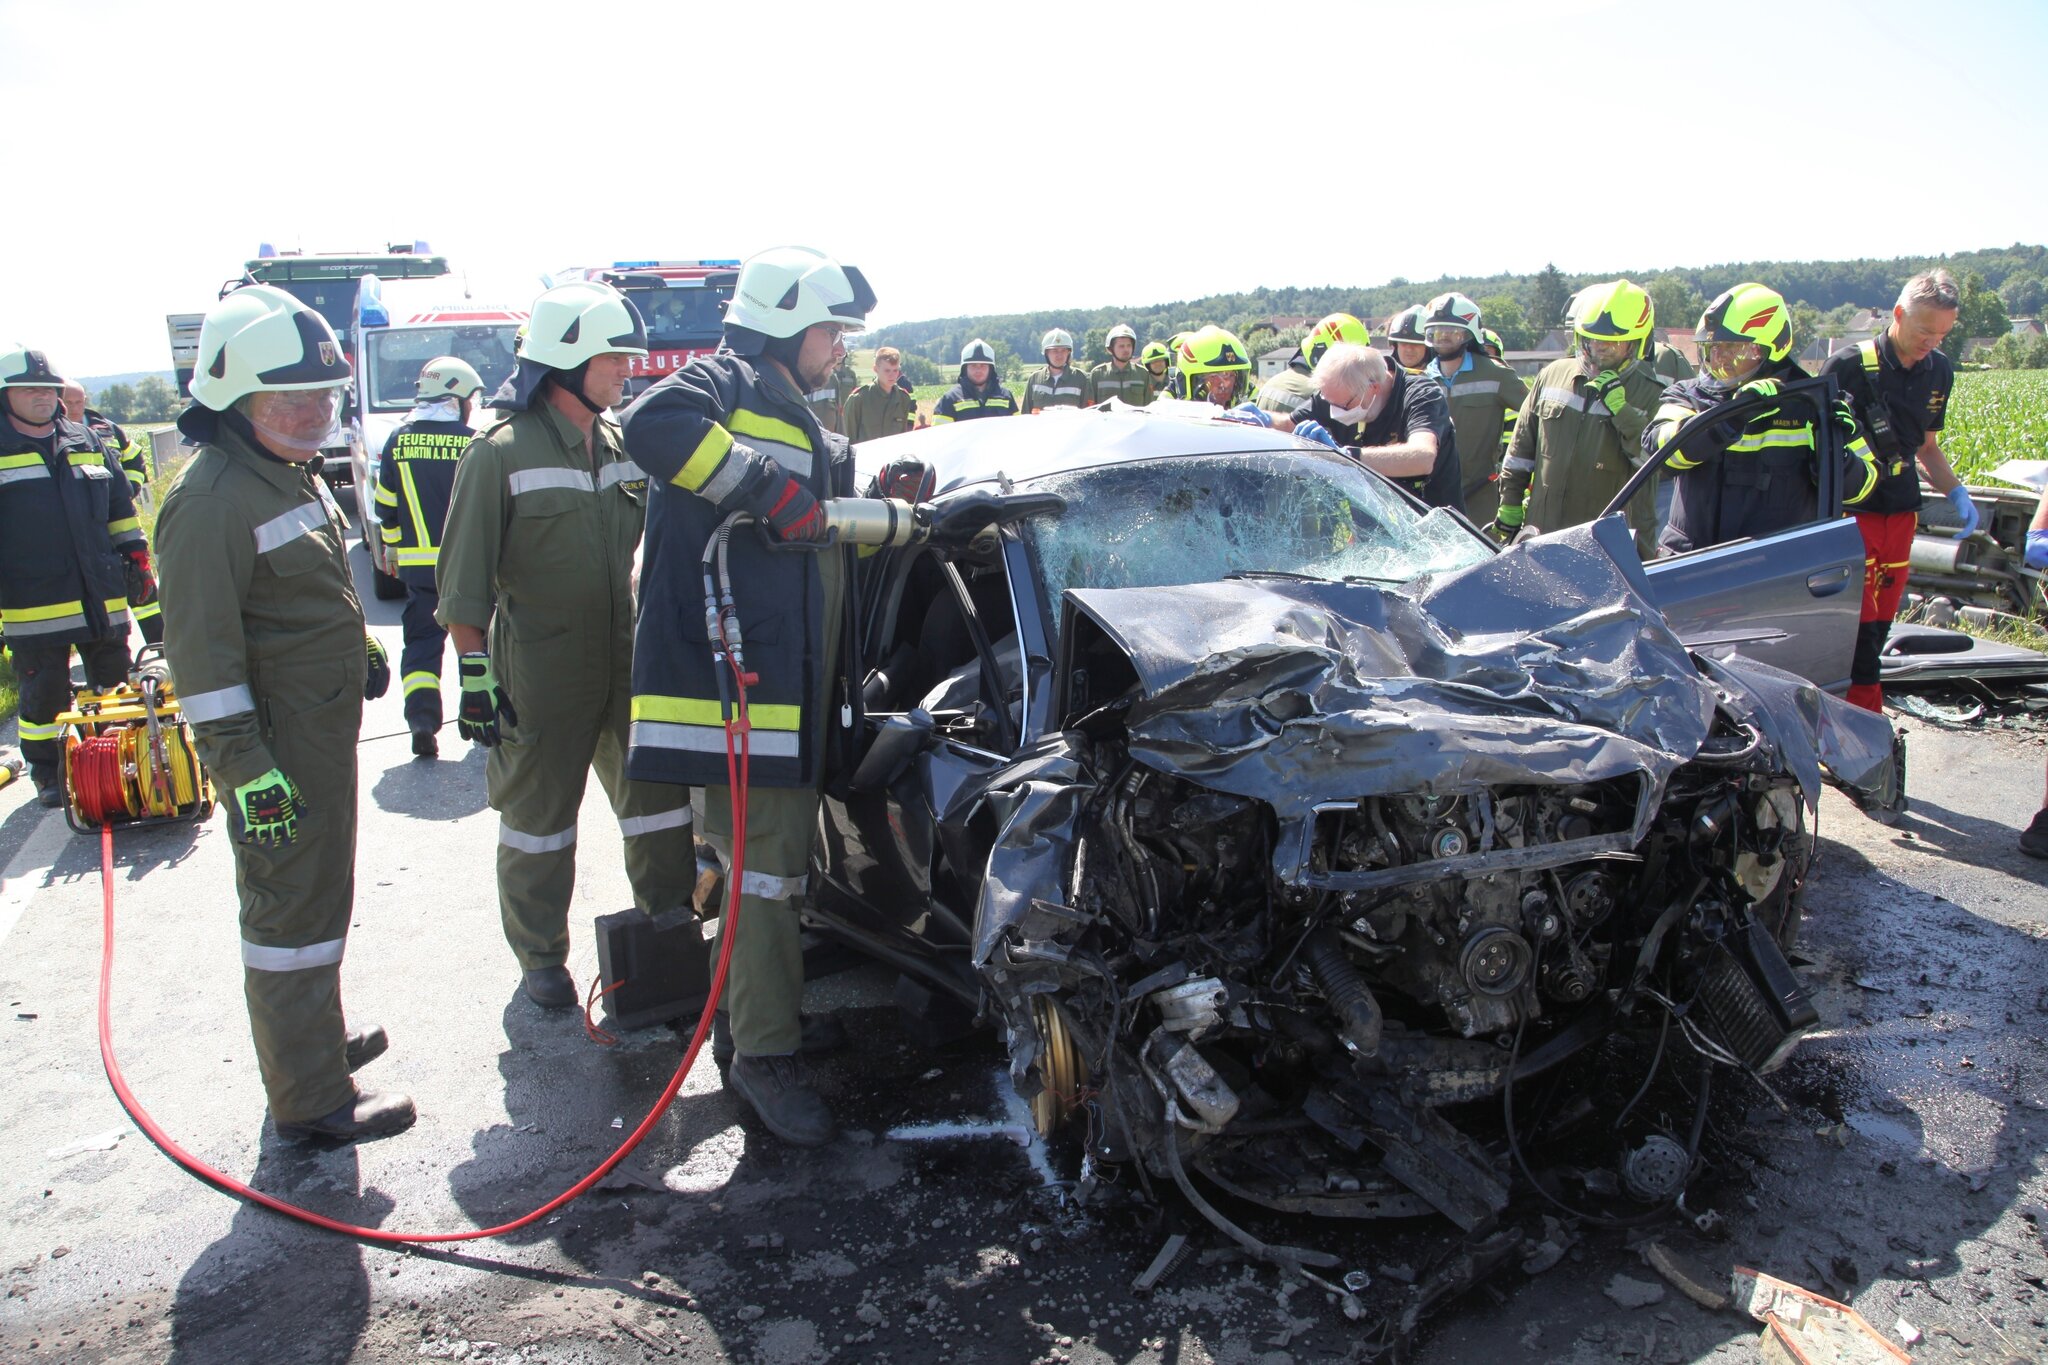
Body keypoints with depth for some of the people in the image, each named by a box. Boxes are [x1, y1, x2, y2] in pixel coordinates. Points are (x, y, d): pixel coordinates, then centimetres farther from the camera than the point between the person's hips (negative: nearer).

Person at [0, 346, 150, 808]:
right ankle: (47, 772, 20)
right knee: (44, 692, 4)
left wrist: (138, 561, 14)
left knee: (115, 684, 12)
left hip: (102, 596, 4)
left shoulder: (89, 444, 12)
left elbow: (121, 508, 19)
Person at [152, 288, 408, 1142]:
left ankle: (317, 1033, 40)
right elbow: (201, 648, -23)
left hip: (325, 726, 10)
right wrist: (244, 767, -23)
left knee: (317, 891, 22)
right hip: (277, 743, -10)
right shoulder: (211, 499, -21)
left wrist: (359, 650, 32)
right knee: (291, 906, -1)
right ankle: (310, 1099, 11)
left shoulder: (296, 472, 11)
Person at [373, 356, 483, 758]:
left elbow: (386, 506, 8)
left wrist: (395, 545, 21)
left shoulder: (398, 441, 3)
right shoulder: (473, 442, -8)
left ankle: (422, 719, -6)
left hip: (416, 563, 2)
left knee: (421, 641, 8)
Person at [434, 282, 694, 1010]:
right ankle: (541, 956, 24)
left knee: (658, 797, 10)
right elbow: (463, 579, -12)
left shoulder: (622, 444, 6)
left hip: (628, 663, 5)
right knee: (538, 817, 9)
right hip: (541, 676, -5)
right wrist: (474, 672, -15)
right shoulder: (501, 452, -12)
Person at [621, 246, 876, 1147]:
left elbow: (835, 524, 32)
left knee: (782, 859, 18)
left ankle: (773, 1014, 33)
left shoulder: (800, 422, 27)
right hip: (737, 677, -10)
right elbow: (653, 425, -26)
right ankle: (762, 1058, 2)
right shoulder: (723, 383, -5)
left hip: (797, 687, 10)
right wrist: (767, 485, -26)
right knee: (768, 867, -7)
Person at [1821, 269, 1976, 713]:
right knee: (1861, 624, -9)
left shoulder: (1939, 371, 8)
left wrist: (1956, 492, 3)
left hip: (1902, 511, 6)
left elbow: (1926, 445, 18)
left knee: (1881, 620, 9)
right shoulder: (1848, 365, -11)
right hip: (1851, 511, -6)